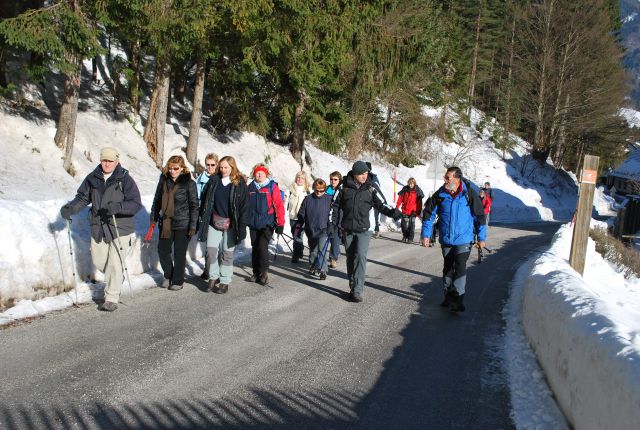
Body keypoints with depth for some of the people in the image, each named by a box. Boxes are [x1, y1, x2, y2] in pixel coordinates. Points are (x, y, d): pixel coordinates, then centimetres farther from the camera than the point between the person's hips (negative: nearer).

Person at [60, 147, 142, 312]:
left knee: (115, 264, -4)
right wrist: (69, 208, -8)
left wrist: (119, 207, -33)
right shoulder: (93, 178, 4)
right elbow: (82, 197, 10)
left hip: (120, 228, -5)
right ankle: (116, 279, 44)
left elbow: (136, 204, -15)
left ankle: (111, 299, 7)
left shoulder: (125, 179, -10)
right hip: (98, 228, 5)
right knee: (98, 261, 16)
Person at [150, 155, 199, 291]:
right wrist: (154, 217, 14)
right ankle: (167, 276, 32)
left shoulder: (189, 183, -10)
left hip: (182, 224, -4)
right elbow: (157, 199, 14)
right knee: (162, 250, 9)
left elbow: (194, 205, -8)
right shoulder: (164, 180, 3)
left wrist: (193, 225, -11)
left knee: (179, 254, 5)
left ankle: (177, 281, 20)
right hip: (166, 223, 4)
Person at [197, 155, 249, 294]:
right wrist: (203, 219, 2)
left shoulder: (240, 183, -5)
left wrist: (241, 225, -12)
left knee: (227, 252, 4)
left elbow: (244, 206, -6)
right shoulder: (213, 180, 4)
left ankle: (225, 281, 14)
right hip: (214, 221, 3)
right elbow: (205, 200, 8)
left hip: (230, 223, -3)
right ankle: (213, 277, 17)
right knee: (211, 249, 0)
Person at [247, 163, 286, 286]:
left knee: (262, 247, -13)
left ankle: (264, 273, 1)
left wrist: (280, 224, -10)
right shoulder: (251, 187, 6)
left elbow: (279, 205, -7)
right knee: (255, 248, 10)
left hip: (267, 224, -4)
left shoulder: (272, 186, -4)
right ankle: (256, 272, 22)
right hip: (253, 224, 4)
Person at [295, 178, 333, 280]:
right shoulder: (308, 199, 1)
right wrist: (298, 227, 8)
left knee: (322, 249, -15)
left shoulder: (329, 199, -2)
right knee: (313, 250, 15)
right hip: (310, 230, 3)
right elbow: (301, 214, 8)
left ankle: (322, 270, -15)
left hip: (323, 230, -3)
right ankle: (312, 267, 32)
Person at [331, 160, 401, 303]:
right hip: (348, 230, 2)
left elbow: (380, 204, 2)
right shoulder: (345, 188, 3)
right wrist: (332, 224, 7)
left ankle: (357, 290, -15)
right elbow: (336, 206, 10)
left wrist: (392, 212, -18)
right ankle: (352, 287, 22)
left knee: (361, 256, -16)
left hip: (363, 230, -2)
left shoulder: (370, 189, 2)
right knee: (350, 259, 9)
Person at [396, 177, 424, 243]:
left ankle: (410, 238, 6)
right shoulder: (405, 189, 0)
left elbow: (419, 202, -3)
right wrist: (397, 207, -1)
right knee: (404, 224, 8)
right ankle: (405, 236, 26)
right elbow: (400, 198, 4)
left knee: (411, 225, 0)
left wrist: (418, 211, -6)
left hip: (413, 211, -2)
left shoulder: (417, 191, -4)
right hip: (405, 211, 2)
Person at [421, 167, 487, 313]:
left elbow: (480, 215, 0)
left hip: (464, 239, -3)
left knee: (460, 267, -12)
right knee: (448, 268, 14)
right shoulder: (440, 194, -5)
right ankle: (449, 296, 28)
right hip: (446, 239, 3)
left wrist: (481, 238, 4)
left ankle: (458, 300, -8)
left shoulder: (469, 194, -9)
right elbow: (429, 214, 4)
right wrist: (426, 234, 0)